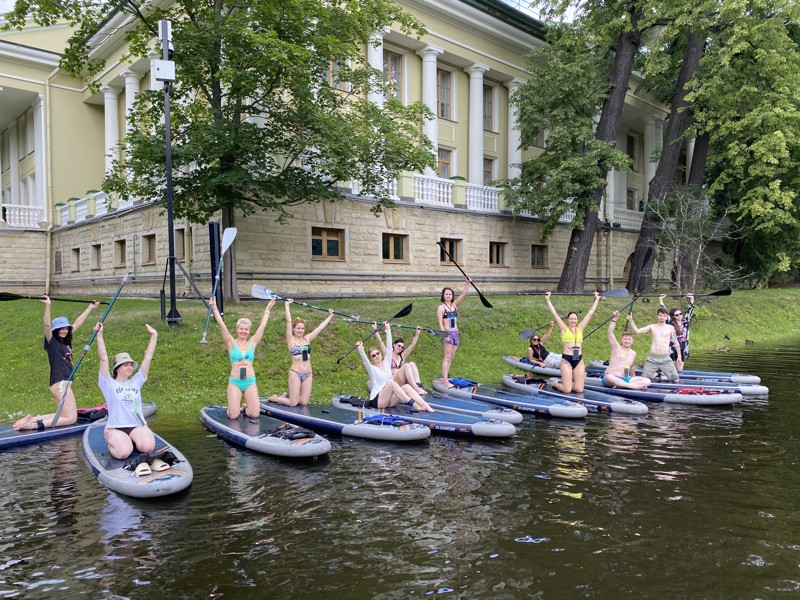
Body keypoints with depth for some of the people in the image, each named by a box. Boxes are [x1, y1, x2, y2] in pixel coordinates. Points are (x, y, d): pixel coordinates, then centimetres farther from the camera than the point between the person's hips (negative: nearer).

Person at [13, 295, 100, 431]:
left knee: (65, 415, 9)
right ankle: (36, 424, -12)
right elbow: (47, 325, -21)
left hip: (65, 383, 9)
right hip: (60, 383, -9)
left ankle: (32, 418, 7)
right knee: (71, 418, -10)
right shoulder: (52, 342, -4)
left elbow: (78, 323, 22)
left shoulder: (66, 342, 15)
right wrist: (47, 305, -33)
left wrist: (90, 308, 30)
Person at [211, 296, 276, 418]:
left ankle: (247, 406, 29)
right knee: (233, 415, -9)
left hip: (250, 382, 2)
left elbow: (262, 326, 7)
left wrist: (267, 310, 10)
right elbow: (222, 325, -8)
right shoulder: (232, 343, 0)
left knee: (254, 414, -5)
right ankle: (237, 407, 26)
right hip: (235, 382, -2)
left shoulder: (252, 343, 6)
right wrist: (215, 309, -14)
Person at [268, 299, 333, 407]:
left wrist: (330, 316, 15)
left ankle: (287, 396, 31)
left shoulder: (307, 339, 10)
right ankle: (274, 398, 23)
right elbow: (288, 321, -10)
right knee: (293, 403, -3)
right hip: (295, 373, -5)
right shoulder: (291, 340, -3)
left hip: (308, 374, 5)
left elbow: (320, 327, 13)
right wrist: (287, 305, -11)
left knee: (304, 402, 4)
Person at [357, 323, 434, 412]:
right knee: (392, 383, -32)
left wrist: (388, 330, 11)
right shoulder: (372, 369, 1)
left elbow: (389, 347, 12)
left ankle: (425, 405, -35)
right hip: (377, 400, -5)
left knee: (407, 386, -20)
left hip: (390, 399, 6)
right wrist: (360, 350, -37)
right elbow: (365, 361, -19)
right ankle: (412, 404, -39)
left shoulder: (386, 363, 15)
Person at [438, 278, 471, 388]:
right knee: (447, 357, -9)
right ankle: (445, 381, -10)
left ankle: (445, 378, 15)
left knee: (451, 357, 9)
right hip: (448, 333, -7)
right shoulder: (441, 307, -5)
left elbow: (463, 294, 6)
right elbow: (440, 323, -10)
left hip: (456, 333, 7)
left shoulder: (454, 304, 12)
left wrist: (467, 283, -6)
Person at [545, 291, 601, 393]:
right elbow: (554, 313, -1)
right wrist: (547, 300, -4)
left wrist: (596, 299, 16)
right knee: (567, 390, -6)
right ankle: (556, 383, 25)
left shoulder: (580, 328, 11)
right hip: (566, 359, -4)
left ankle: (566, 383, 30)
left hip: (579, 360, 4)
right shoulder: (564, 329, 2)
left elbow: (590, 313, 14)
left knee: (579, 389, 1)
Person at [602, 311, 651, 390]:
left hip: (626, 380, 6)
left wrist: (635, 379, 26)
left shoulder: (633, 353, 17)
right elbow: (610, 332, -10)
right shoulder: (616, 347, 2)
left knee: (647, 381, -14)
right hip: (612, 377, -6)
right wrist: (614, 318, -16)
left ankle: (620, 386, -28)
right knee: (609, 378, -43)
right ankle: (636, 386, -35)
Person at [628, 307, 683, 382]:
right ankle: (655, 374, 30)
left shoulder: (670, 328, 5)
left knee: (676, 380, -3)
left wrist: (679, 356, 6)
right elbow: (637, 331, -5)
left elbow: (676, 342, 9)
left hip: (665, 358, 0)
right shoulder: (652, 327, 5)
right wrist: (630, 321, -17)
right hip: (652, 358, 0)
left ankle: (662, 374, 26)